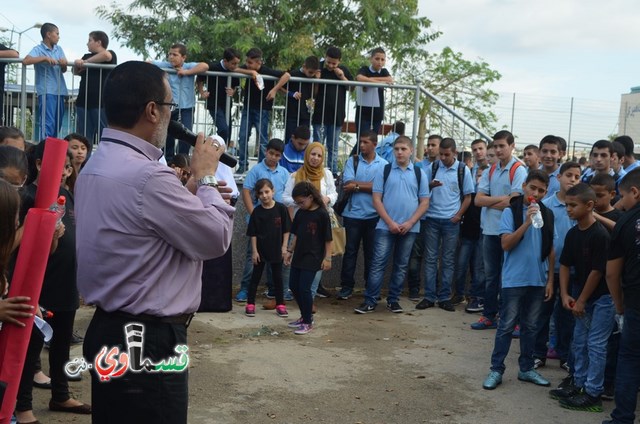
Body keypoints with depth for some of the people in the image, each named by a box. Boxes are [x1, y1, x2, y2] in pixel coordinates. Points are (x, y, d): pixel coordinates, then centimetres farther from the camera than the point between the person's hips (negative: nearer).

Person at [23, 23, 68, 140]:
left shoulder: (59, 49, 15)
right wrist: (45, 58, -22)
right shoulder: (38, 49, -3)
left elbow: (64, 70, 12)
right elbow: (26, 61, -19)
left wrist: (64, 64, -11)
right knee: (48, 124, -14)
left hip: (60, 91, 7)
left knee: (57, 125, 9)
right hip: (46, 92, -6)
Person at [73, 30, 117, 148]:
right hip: (83, 103, 6)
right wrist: (77, 64, -7)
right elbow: (76, 72, 15)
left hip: (102, 103, -6)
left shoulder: (110, 54, 1)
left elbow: (105, 55, -22)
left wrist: (85, 62, -12)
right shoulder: (87, 56, 21)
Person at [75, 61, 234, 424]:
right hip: (148, 340, -10)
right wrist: (206, 177, -2)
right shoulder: (146, 175, -24)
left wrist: (191, 191, 6)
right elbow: (217, 239, -15)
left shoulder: (95, 166, 8)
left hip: (110, 329, 10)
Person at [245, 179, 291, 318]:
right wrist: (254, 251, -6)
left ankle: (280, 305, 19)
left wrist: (284, 246, -4)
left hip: (276, 249, 0)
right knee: (256, 276, 8)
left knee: (277, 277, 10)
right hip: (260, 249, 0)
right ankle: (250, 304, 14)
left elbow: (286, 229, -1)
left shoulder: (281, 208, -7)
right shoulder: (257, 211, -6)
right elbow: (253, 233, -3)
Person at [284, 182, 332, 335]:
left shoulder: (322, 214, -13)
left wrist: (327, 258, -12)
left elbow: (328, 238, -11)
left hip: (312, 258, -8)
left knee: (304, 288, -8)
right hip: (298, 256, 8)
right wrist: (290, 251, 15)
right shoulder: (300, 213, 7)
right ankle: (305, 316, 28)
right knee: (293, 286, 11)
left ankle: (307, 322, 7)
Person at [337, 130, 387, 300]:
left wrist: (357, 186, -10)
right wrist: (369, 185, -9)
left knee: (371, 253, 9)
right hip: (353, 214, 0)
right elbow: (348, 184, -8)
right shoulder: (352, 161, 4)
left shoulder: (383, 164, 1)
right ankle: (347, 286, 12)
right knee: (350, 251, 5)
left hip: (374, 215, 0)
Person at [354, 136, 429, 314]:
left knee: (401, 265, 8)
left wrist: (410, 223, -8)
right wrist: (390, 222, -10)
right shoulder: (384, 171, 2)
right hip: (385, 227, -1)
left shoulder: (419, 173, 6)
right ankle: (370, 300, 0)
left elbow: (424, 202, 5)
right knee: (378, 263, -4)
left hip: (409, 228, 2)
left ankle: (393, 299, 18)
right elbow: (376, 199, -1)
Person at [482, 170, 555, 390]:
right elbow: (506, 244, -15)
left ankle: (526, 368, 23)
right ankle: (496, 370, 8)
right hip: (514, 280, -4)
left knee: (530, 327, 13)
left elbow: (550, 249, 10)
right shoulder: (510, 211, -7)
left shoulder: (547, 214, 5)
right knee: (506, 326, 1)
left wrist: (550, 280, 8)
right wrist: (526, 223, -24)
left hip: (538, 280, 4)